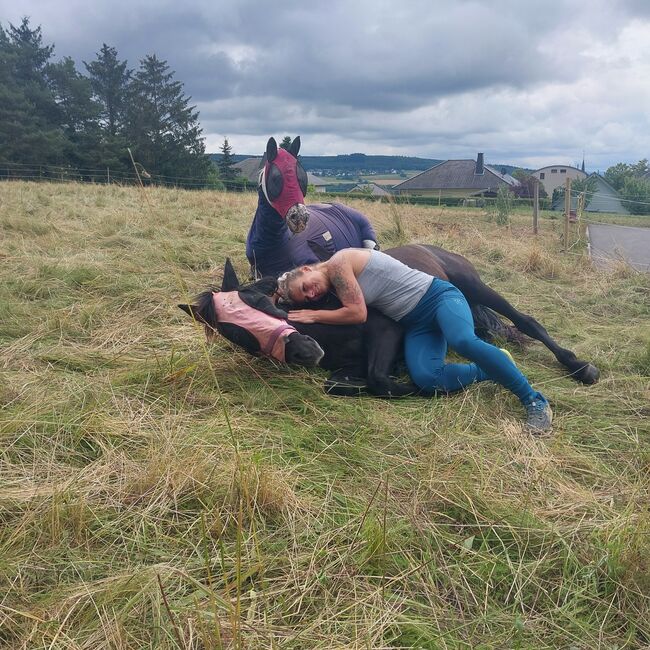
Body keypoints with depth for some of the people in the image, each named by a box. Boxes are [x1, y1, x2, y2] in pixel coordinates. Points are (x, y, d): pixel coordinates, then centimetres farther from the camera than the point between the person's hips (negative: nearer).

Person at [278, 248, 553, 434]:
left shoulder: (338, 263, -13)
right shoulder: (337, 287, 13)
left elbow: (357, 313, -17)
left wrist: (314, 315, -6)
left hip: (437, 296, -7)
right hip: (415, 324, 7)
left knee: (463, 341, -35)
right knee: (426, 379, -21)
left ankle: (534, 400, -21)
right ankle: (490, 371, 0)